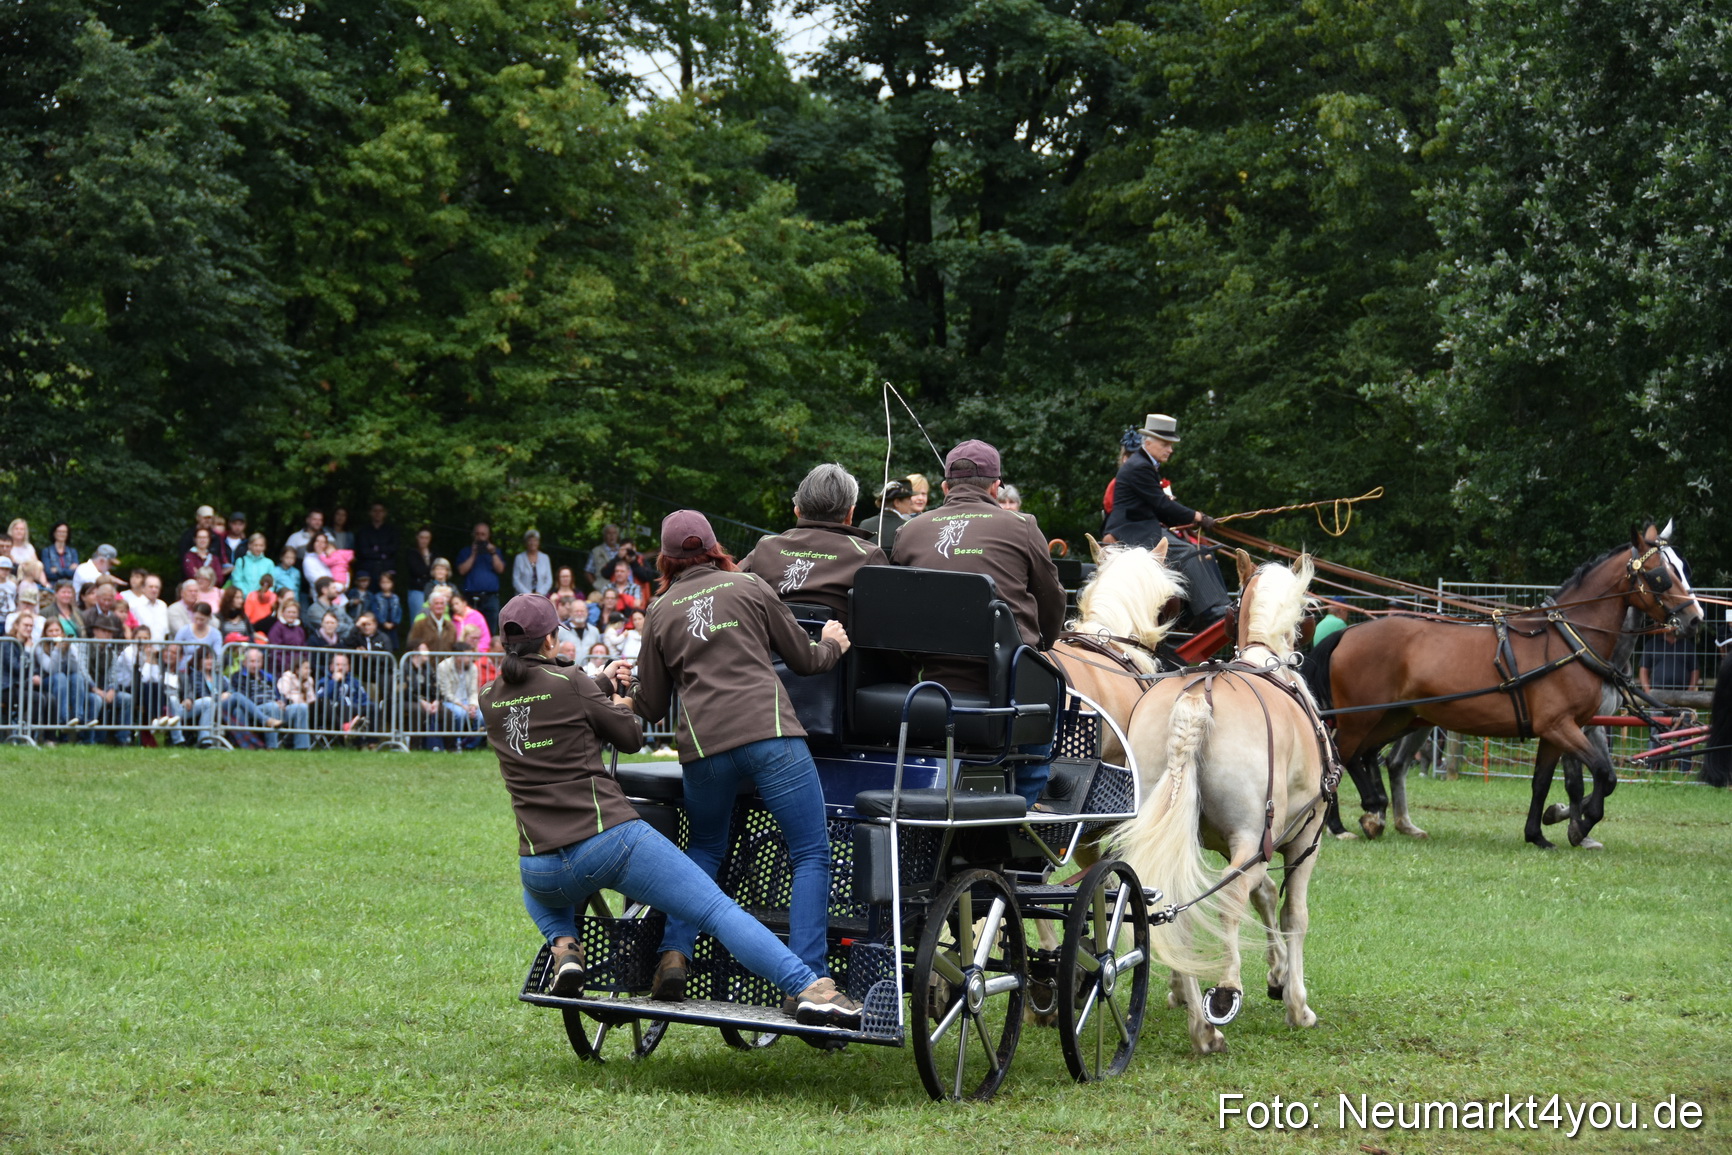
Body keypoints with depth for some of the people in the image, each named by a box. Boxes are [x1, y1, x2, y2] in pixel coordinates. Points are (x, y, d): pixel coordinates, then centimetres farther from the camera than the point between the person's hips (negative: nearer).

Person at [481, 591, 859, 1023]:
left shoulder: (490, 700, 9)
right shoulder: (571, 684, -3)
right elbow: (631, 738, 10)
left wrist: (602, 686, 37)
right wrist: (616, 706, 31)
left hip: (542, 869, 4)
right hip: (611, 838, -4)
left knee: (540, 894, 42)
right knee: (719, 910, -5)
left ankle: (563, 947, 11)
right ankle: (807, 988, -19)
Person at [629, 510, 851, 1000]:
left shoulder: (660, 611, 16)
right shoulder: (750, 587, 12)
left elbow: (651, 706, 19)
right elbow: (804, 659, 19)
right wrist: (833, 646, 41)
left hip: (703, 745, 3)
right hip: (771, 736, -3)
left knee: (705, 849, 25)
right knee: (811, 855, 2)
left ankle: (674, 954, 6)